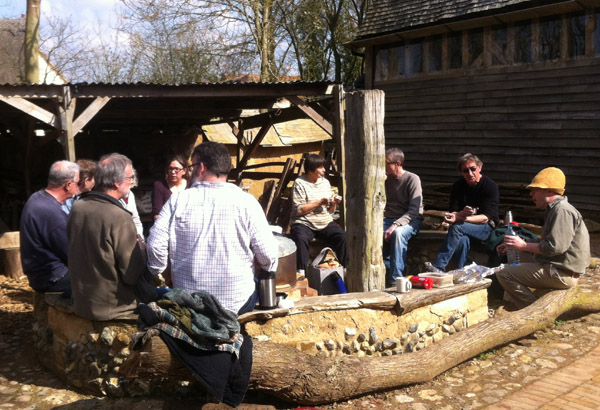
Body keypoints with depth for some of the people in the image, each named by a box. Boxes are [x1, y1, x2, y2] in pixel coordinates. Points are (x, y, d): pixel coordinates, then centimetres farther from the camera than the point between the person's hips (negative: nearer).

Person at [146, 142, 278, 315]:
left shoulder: (178, 200, -6)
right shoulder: (246, 201, -10)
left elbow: (155, 245, -9)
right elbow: (268, 253, -10)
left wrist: (158, 270, 12)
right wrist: (269, 267, 13)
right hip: (237, 303, -1)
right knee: (261, 285, 31)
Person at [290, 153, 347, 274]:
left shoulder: (325, 182, 15)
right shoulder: (300, 183, -3)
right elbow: (299, 210, -12)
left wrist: (333, 204, -5)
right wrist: (320, 202, -14)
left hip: (325, 223, 5)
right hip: (304, 223, -4)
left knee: (344, 237, -21)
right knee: (301, 239, -36)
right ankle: (301, 272, -28)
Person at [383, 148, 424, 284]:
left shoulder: (412, 179, -8)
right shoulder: (386, 179, 10)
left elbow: (414, 210, -15)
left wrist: (395, 225, -28)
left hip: (410, 220, -5)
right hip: (389, 219, 5)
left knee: (398, 232, -39)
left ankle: (396, 280, -34)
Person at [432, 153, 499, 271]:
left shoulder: (490, 186, -8)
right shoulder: (458, 186, 5)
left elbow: (485, 218, -17)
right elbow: (453, 213, -2)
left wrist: (459, 218, -31)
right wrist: (462, 213, -28)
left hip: (486, 227, -3)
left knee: (457, 227, -32)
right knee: (462, 240, -35)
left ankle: (438, 267, -34)